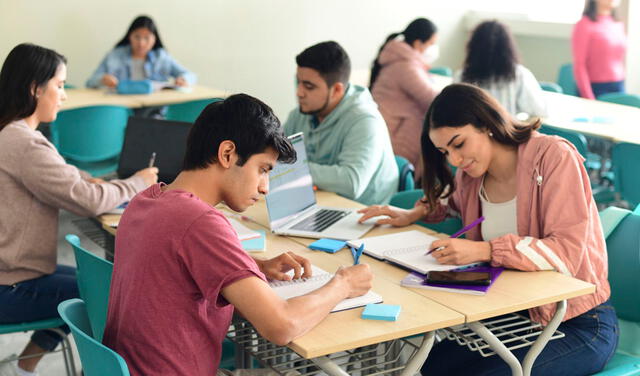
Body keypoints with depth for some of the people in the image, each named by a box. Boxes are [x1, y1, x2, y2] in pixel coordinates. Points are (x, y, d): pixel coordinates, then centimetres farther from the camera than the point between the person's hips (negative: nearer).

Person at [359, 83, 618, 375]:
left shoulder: (552, 157, -14)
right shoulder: (471, 176, 5)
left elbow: (567, 253, -22)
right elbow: (455, 197, 32)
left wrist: (484, 250, -30)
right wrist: (417, 213, 11)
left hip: (577, 325, -5)